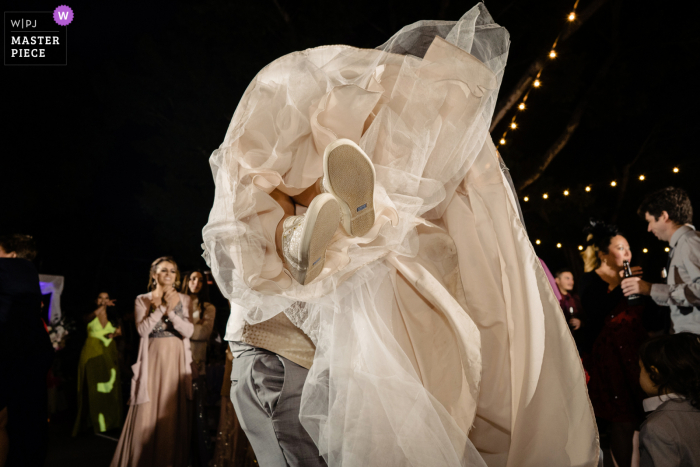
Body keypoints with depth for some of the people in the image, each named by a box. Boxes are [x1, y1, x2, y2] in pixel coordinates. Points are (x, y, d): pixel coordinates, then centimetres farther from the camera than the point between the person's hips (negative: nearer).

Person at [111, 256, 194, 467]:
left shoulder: (184, 300, 7)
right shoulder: (143, 300, 5)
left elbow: (188, 331, -4)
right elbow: (142, 330, -8)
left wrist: (172, 311, -17)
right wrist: (160, 307, -14)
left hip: (177, 360, 1)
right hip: (153, 359, -1)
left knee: (174, 411, 2)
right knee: (148, 412, -3)